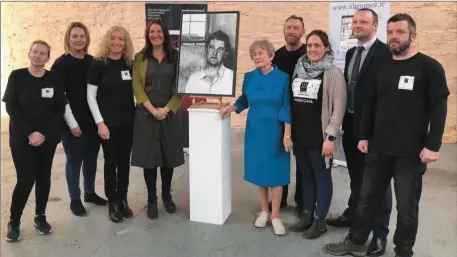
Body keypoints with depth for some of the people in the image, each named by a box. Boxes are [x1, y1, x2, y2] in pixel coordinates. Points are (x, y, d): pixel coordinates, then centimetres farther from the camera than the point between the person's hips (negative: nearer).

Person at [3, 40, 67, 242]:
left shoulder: (54, 79, 1)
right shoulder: (16, 76, -3)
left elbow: (60, 108, -1)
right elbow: (11, 107, -6)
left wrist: (44, 132, -12)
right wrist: (29, 133, -15)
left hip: (48, 138, 2)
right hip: (22, 138, -2)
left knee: (43, 177, 9)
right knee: (26, 179, -7)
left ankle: (40, 217, 25)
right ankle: (13, 221, 12)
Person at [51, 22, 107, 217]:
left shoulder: (93, 62, 6)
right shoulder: (61, 64, -6)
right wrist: (72, 123, -13)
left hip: (92, 120, 4)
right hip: (72, 122, -4)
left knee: (91, 157, 13)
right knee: (74, 160, 5)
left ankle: (90, 192, 32)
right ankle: (75, 199, 20)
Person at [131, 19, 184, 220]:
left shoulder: (175, 57, 5)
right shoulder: (140, 58, 5)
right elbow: (137, 86, -2)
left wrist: (167, 108, -11)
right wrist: (152, 109, -13)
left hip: (170, 113, 1)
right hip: (146, 114, -1)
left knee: (169, 156, 7)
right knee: (149, 157, 2)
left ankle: (166, 195, 26)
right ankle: (151, 199, 15)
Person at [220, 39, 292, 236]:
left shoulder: (282, 78, -7)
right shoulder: (249, 77, 1)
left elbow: (287, 109, -6)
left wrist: (287, 135, -10)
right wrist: (231, 108, -6)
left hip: (275, 132, -3)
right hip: (255, 131, 3)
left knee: (275, 172, 3)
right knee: (259, 170, 10)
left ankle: (275, 216, 17)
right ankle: (264, 210, 28)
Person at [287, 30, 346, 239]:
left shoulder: (333, 73, -8)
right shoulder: (299, 69, 9)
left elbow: (339, 108, -11)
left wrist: (331, 136, -15)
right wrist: (289, 131, 10)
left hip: (319, 137, -5)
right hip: (299, 135, 5)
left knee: (322, 178, 7)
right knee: (305, 176, 15)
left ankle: (319, 220, 20)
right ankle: (307, 215, 29)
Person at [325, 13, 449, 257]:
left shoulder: (429, 67, -5)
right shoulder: (382, 67, 9)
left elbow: (439, 108, -9)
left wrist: (433, 145, -15)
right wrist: (364, 136, 7)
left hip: (411, 152, -4)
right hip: (379, 148, 4)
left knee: (407, 206, 9)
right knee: (367, 198, 12)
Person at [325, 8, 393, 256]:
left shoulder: (385, 52, -12)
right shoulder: (351, 53, 13)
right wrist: (344, 116, 10)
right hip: (351, 122, 7)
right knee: (356, 175, 20)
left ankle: (380, 232, 17)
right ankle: (353, 214, 37)